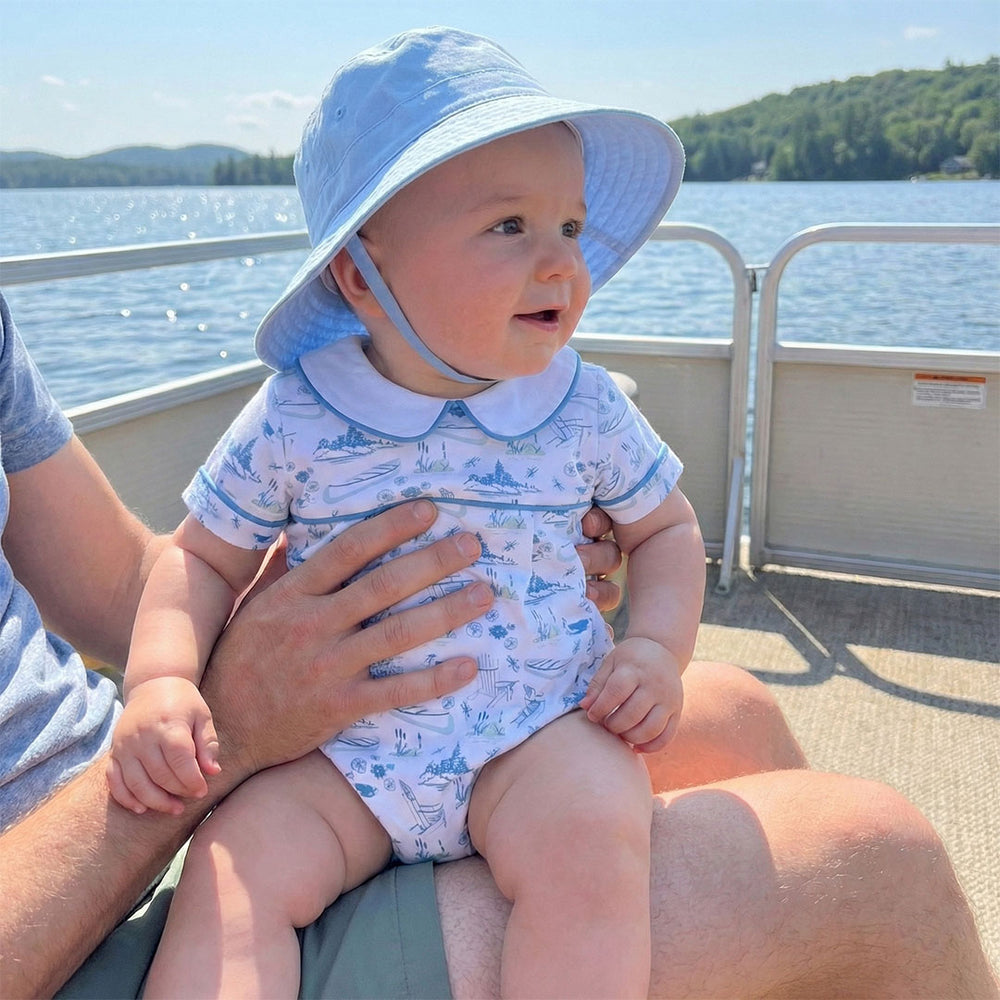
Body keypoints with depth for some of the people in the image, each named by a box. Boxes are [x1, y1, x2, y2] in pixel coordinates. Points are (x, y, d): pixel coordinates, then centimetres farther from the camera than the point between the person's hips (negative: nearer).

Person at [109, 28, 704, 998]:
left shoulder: (584, 406, -3)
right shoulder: (292, 418, -6)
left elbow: (665, 527, 11)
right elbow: (202, 557, 4)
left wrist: (655, 646, -7)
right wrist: (160, 680, -14)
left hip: (541, 730, 0)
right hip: (341, 754, 1)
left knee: (591, 835, -29)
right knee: (231, 869, -21)